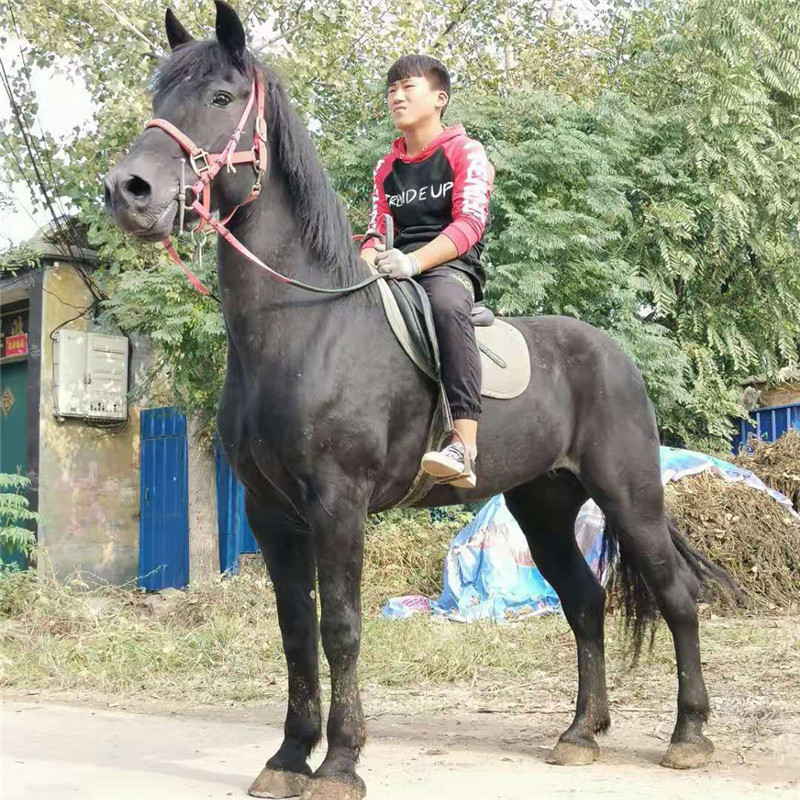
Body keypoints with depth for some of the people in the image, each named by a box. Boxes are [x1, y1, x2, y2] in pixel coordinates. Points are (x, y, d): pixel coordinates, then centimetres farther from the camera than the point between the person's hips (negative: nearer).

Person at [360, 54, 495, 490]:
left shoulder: (466, 153, 3)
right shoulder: (386, 168, 22)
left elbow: (469, 223, -10)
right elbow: (378, 232, 16)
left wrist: (414, 261, -26)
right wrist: (366, 264, -10)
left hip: (452, 265, -6)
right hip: (398, 269, 7)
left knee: (447, 302, -41)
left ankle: (465, 446, -51)